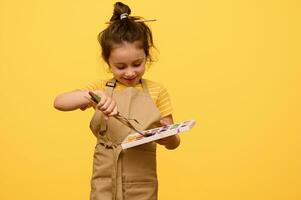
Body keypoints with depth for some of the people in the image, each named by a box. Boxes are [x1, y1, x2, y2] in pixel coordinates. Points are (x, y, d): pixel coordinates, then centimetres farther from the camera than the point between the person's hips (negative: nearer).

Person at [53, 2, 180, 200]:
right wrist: (90, 96, -28)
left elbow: (173, 142, -1)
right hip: (104, 182, 1)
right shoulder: (101, 88, 1)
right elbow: (59, 102, -11)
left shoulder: (157, 91, -2)